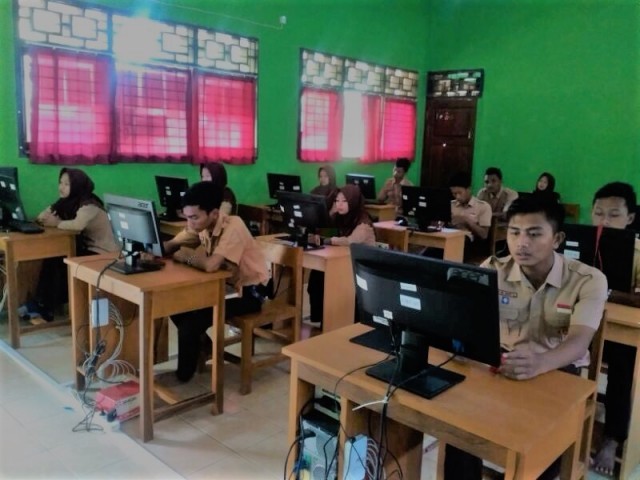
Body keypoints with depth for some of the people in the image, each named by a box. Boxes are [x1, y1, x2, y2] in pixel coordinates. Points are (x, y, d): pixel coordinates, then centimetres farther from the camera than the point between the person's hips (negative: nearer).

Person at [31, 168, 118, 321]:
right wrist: (45, 218, -17)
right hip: (85, 247, 8)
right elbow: (41, 218, 7)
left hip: (103, 254, -8)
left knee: (58, 263, -16)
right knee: (51, 258, -10)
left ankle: (48, 308, -1)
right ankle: (42, 303, -3)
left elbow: (78, 224, -39)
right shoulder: (66, 202, 9)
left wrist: (57, 223, -20)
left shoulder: (89, 205, -20)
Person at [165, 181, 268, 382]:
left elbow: (211, 265, -41)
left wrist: (186, 257, -21)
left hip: (249, 291, -8)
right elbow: (169, 245, 5)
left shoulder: (233, 227, -28)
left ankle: (183, 376, 6)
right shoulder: (201, 225, -4)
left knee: (193, 319, -18)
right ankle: (202, 345, 18)